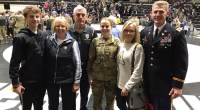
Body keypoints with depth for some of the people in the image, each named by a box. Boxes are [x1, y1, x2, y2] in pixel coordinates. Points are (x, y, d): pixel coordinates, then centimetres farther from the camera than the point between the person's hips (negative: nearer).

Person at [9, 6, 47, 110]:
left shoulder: (44, 35, 4)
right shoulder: (21, 38, -13)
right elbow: (14, 62, -14)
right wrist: (15, 83, -15)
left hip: (42, 80, 5)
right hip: (27, 82, -5)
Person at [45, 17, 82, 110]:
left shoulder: (72, 43, -8)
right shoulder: (48, 41, 0)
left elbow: (78, 63, -8)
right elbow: (45, 61, 7)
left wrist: (76, 81, -9)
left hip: (68, 80, -2)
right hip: (51, 80, 3)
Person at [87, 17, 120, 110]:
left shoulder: (117, 41, -4)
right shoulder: (95, 41, -3)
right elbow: (90, 59, 1)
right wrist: (90, 75, 0)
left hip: (112, 78, 0)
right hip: (97, 77, 1)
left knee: (110, 102, 17)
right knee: (97, 102, 16)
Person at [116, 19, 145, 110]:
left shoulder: (138, 47, -16)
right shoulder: (120, 45, 4)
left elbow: (138, 71, -18)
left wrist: (127, 86, -17)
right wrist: (117, 81, 9)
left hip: (131, 87, -6)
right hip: (119, 84, 6)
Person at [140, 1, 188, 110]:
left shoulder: (176, 34, -12)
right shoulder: (144, 33, 3)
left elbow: (181, 63, -13)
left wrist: (178, 85, -15)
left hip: (165, 84, -4)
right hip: (148, 83, 4)